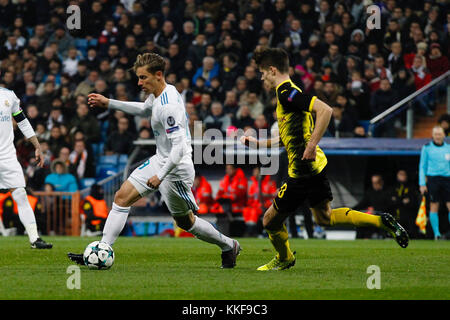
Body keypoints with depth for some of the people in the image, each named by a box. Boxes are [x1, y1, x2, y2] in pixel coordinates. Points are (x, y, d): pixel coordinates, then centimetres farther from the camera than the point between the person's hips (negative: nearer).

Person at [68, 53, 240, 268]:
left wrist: (160, 176, -29)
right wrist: (109, 103, 24)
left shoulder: (169, 106, -28)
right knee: (122, 197, 2)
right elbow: (144, 109, 27)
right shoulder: (157, 95, 2)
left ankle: (228, 246, 27)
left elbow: (179, 148, -30)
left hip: (176, 169, -9)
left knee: (185, 222, 6)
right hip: (159, 161, 9)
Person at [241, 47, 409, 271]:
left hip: (303, 172, -10)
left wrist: (312, 145, -29)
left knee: (270, 221, 5)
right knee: (324, 217, 23)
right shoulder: (286, 93, 15)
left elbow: (325, 110, -28)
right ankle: (382, 222, 18)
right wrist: (258, 143, 25)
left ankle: (284, 259, 29)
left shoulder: (286, 93, -16)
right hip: (315, 166, 10)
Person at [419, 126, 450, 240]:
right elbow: (422, 166, 6)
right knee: (434, 207, -3)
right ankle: (436, 233, 3)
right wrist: (422, 184, -1)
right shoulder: (427, 148, 5)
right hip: (433, 178, -2)